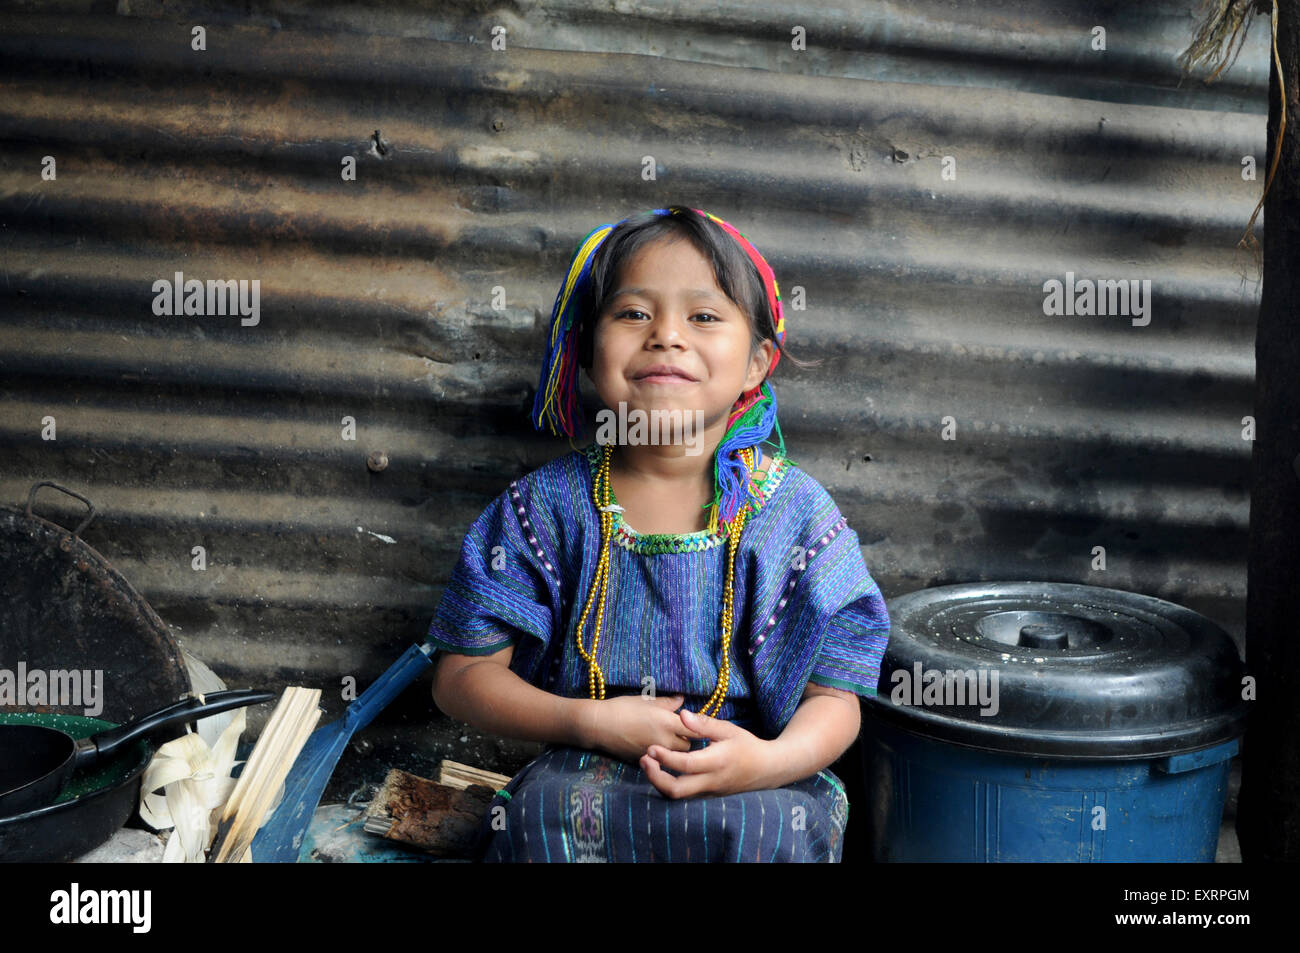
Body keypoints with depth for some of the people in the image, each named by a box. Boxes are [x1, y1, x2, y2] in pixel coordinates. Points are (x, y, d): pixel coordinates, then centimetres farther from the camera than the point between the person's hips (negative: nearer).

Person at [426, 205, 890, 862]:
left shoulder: (796, 512, -2)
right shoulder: (545, 507, -2)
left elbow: (834, 697, -1)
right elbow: (463, 673, 0)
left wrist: (770, 759, -24)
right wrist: (590, 722, -15)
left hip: (747, 783, 0)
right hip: (586, 769, 0)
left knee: (771, 822, -32)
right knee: (542, 809, -32)